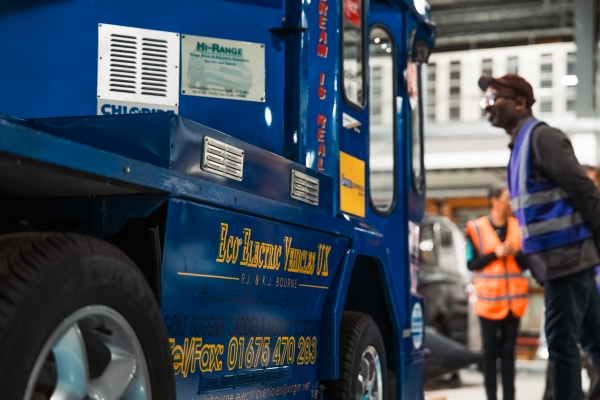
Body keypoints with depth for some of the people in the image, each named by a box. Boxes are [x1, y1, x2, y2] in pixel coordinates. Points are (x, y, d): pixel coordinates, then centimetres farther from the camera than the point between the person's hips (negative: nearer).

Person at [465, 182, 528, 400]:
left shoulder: (517, 227, 7)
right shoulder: (476, 229, -4)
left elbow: (526, 264, 9)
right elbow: (471, 264, -4)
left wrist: (516, 253, -11)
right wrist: (495, 253, -15)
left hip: (514, 300, 3)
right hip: (489, 300, -3)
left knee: (508, 351, 6)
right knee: (491, 351, 2)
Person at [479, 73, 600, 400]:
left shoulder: (541, 137, -10)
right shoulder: (521, 144, 17)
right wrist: (527, 256, 19)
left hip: (565, 255, -9)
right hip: (562, 257, 9)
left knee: (562, 343, -5)